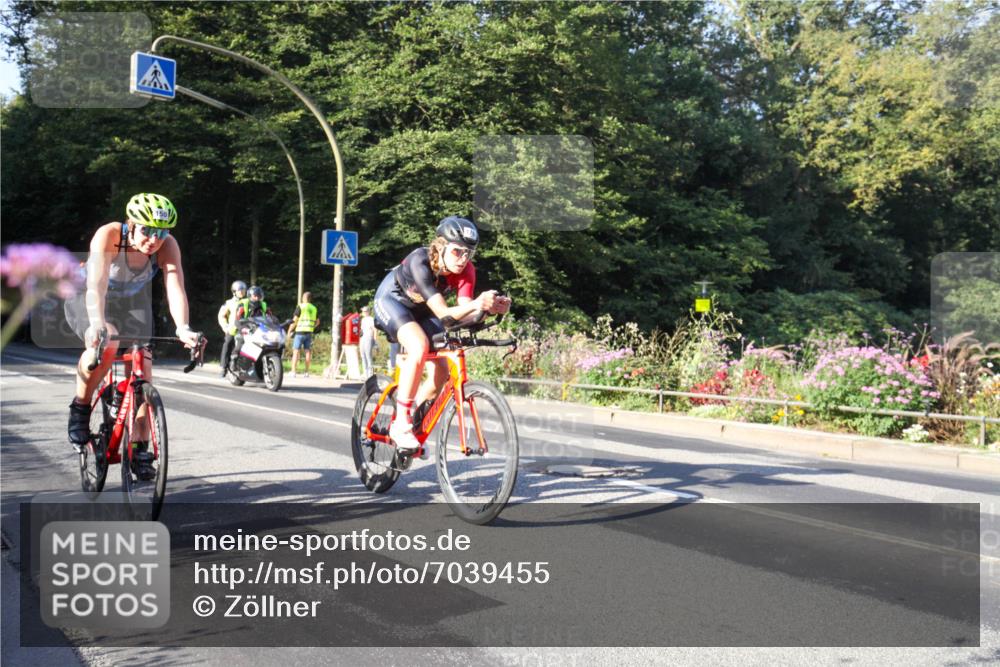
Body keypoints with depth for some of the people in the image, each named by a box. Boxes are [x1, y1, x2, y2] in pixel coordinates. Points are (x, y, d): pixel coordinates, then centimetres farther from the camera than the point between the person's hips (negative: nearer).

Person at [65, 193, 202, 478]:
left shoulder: (168, 246, -26)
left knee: (142, 369, -8)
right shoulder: (108, 235, -33)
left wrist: (183, 328, -56)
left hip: (132, 302, 3)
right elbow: (96, 285, -45)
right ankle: (80, 408, -9)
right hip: (86, 298, -3)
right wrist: (97, 322, -63)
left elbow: (175, 288, -38)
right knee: (106, 345, -34)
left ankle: (140, 449, 4)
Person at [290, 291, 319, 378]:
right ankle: (307, 372, 7)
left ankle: (293, 371, -9)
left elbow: (294, 320, -7)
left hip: (300, 331, -5)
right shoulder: (314, 308, 12)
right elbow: (317, 322, 16)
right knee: (308, 351, 7)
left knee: (296, 351, -3)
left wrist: (290, 330, 1)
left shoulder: (300, 307, -5)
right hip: (309, 332, 5)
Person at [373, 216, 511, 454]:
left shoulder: (465, 270, -23)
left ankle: (413, 423, 15)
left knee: (442, 371, -8)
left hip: (420, 309, 6)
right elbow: (443, 314, -43)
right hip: (391, 300, -6)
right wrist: (476, 303, -60)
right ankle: (400, 424, -23)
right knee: (419, 346, -33)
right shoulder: (420, 261, -37)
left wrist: (488, 308, -50)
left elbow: (464, 317, -31)